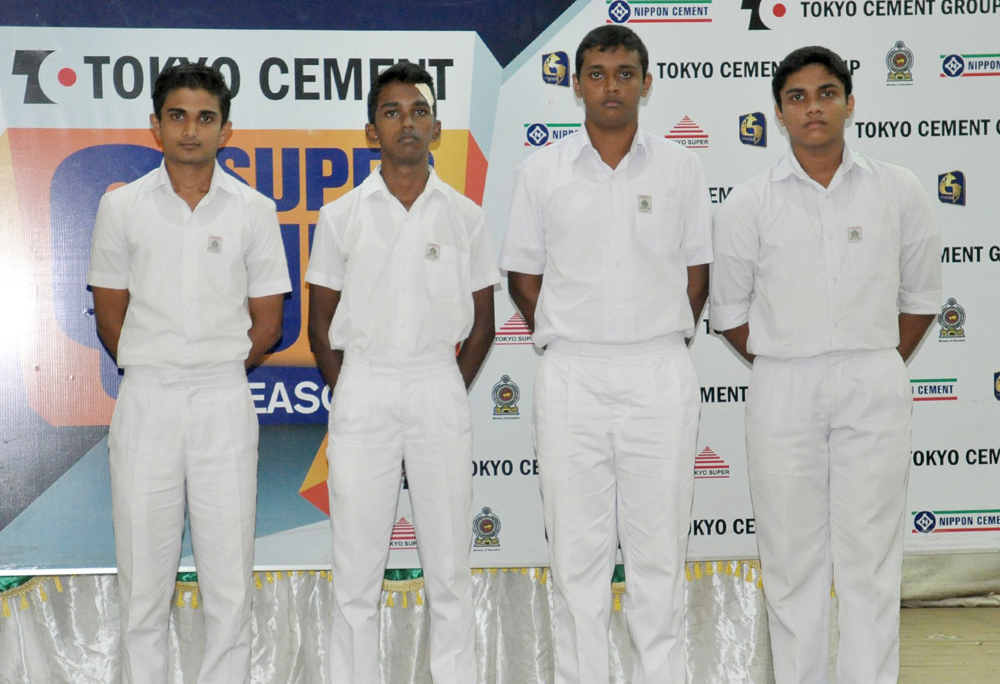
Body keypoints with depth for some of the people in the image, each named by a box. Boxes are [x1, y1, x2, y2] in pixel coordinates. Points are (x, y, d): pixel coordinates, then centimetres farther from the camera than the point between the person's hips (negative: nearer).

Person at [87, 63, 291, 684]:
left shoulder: (254, 210, 4)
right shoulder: (122, 206, 4)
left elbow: (268, 324, 7)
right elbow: (110, 312, 10)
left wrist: (214, 370, 4)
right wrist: (158, 370, 7)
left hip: (225, 401, 0)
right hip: (145, 400, 0)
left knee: (229, 569, 3)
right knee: (143, 567, 5)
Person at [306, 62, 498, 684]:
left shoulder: (465, 217, 4)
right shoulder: (342, 217, 3)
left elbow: (482, 322, 10)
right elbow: (321, 322, 8)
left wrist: (451, 393, 3)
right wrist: (346, 398, 2)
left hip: (440, 388, 0)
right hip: (363, 387, 0)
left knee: (449, 566, 6)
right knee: (357, 568, 4)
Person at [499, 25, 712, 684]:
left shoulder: (680, 167, 6)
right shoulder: (542, 170, 5)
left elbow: (696, 273, 11)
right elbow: (524, 275, 11)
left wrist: (658, 341, 7)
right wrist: (564, 339, 7)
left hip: (660, 376, 0)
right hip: (571, 377, 0)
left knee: (660, 548, 5)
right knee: (576, 549, 6)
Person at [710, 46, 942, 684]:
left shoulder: (900, 191, 3)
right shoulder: (749, 203, 0)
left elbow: (921, 295, 12)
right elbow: (731, 310, 8)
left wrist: (877, 367, 9)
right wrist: (787, 366, 7)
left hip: (874, 388, 0)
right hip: (783, 390, 0)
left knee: (871, 559, 3)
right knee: (792, 559, 6)